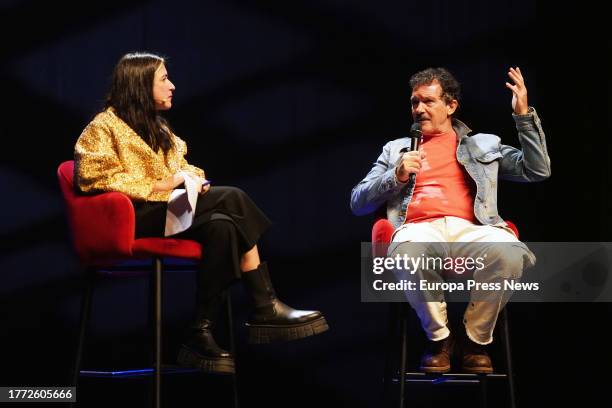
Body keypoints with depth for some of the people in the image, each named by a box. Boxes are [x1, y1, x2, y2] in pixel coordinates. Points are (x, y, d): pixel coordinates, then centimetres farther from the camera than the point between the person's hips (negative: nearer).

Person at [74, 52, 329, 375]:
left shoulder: (156, 126, 24)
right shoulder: (104, 127, -1)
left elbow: (182, 168, 25)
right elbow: (95, 178, -14)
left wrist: (193, 178, -1)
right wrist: (160, 185, -17)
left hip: (171, 208, 8)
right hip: (137, 217, -8)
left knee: (221, 226, -27)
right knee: (232, 198, -26)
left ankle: (202, 333, -33)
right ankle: (267, 306, -24)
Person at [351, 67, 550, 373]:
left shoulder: (484, 144, 29)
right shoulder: (396, 149, 31)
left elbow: (538, 170, 18)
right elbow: (357, 203, 22)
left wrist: (524, 115, 10)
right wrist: (397, 175, 5)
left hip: (470, 230, 0)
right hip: (419, 229, 0)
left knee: (509, 253, -37)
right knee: (409, 252, -41)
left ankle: (475, 339, -12)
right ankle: (439, 337, -15)